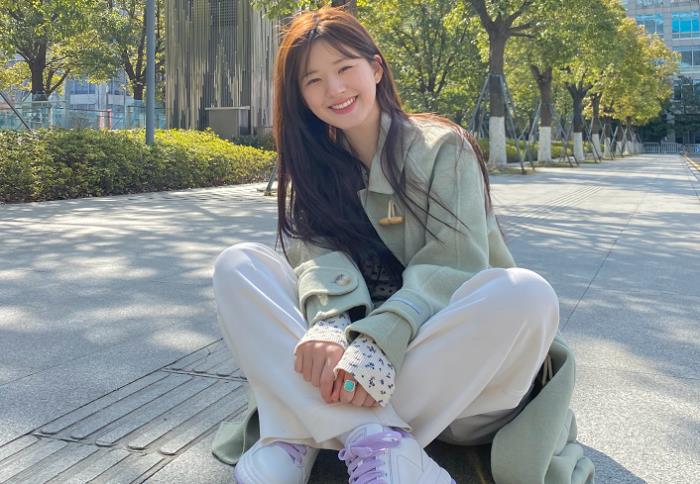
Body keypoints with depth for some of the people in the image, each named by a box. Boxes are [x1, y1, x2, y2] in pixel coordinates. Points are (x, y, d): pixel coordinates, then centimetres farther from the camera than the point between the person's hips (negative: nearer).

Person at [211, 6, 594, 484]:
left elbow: (452, 266, -17)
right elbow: (315, 256, -11)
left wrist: (380, 344, -35)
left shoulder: (442, 147, -5)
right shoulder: (311, 167, 7)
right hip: (352, 355, 3)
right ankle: (376, 442, -35)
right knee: (238, 266, -14)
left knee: (526, 296, -33)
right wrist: (328, 328, -34)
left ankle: (299, 438, -33)